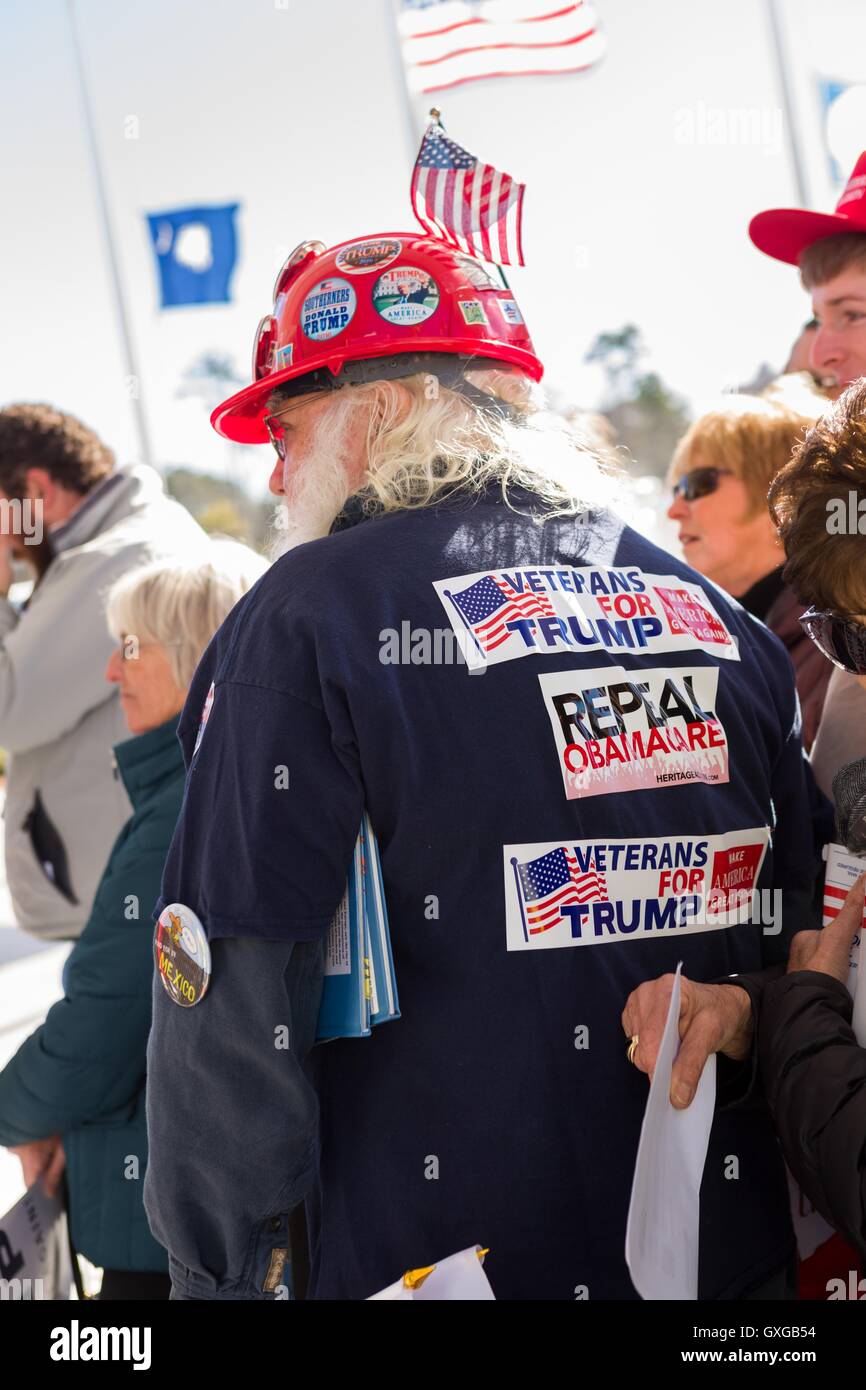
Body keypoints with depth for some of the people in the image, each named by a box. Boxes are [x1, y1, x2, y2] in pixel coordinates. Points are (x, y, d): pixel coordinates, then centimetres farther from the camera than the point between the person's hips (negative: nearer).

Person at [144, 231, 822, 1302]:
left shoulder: (308, 615, -11)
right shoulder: (718, 615, 5)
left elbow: (234, 1008, -15)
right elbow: (809, 953, 10)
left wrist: (223, 1281, -6)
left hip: (440, 1257, -5)